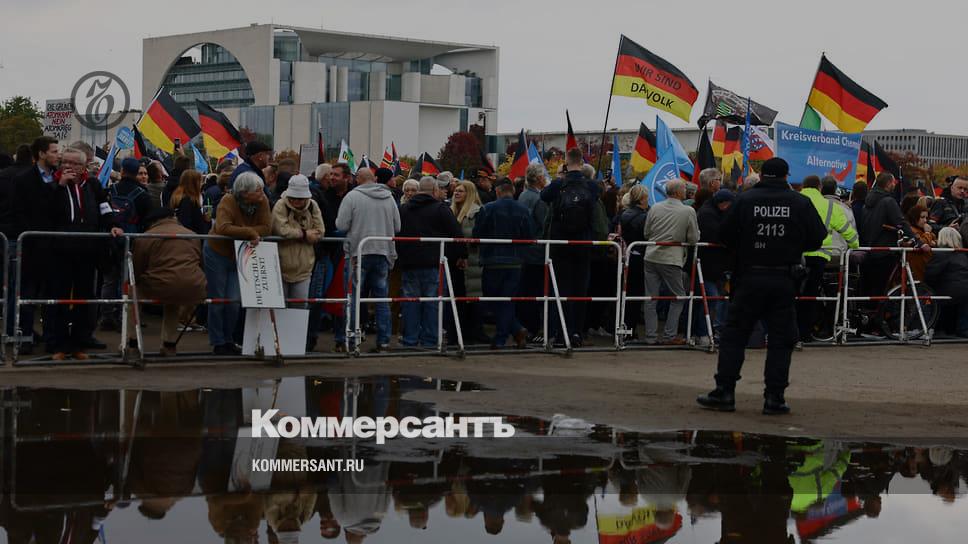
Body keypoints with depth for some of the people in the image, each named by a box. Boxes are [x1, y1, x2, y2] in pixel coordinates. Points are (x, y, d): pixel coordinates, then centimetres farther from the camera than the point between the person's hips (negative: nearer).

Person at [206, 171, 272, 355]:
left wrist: (239, 231, -28)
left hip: (239, 257, 4)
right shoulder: (228, 202, -25)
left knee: (234, 301, 3)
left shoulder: (262, 201, -11)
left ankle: (228, 340, 18)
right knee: (217, 299, 3)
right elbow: (223, 228, -39)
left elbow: (266, 228, -19)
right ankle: (218, 342, 12)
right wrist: (250, 232, -36)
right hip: (217, 253, -4)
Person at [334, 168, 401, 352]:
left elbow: (341, 225, -9)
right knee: (381, 298, 8)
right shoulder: (389, 197, 6)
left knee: (353, 297, 1)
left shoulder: (352, 196, -6)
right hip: (383, 253, 3)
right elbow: (397, 227, 9)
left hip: (359, 253, -3)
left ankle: (345, 340, -1)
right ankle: (383, 341, 7)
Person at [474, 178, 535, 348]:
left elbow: (477, 234, -6)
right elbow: (530, 237, 2)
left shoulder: (487, 209, -9)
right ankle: (500, 339, 1)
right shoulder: (524, 211, -1)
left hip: (493, 262, -3)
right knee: (508, 301, 7)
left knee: (494, 300, 8)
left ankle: (517, 330, -4)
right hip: (515, 262, 3)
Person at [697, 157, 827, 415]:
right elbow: (816, 239, 2)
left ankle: (724, 391, 6)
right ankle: (774, 398, 5)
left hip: (749, 277, 0)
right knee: (781, 338, 7)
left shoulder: (744, 199, -2)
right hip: (784, 281, 0)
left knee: (734, 334, 8)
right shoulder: (801, 203, -1)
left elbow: (726, 236, 0)